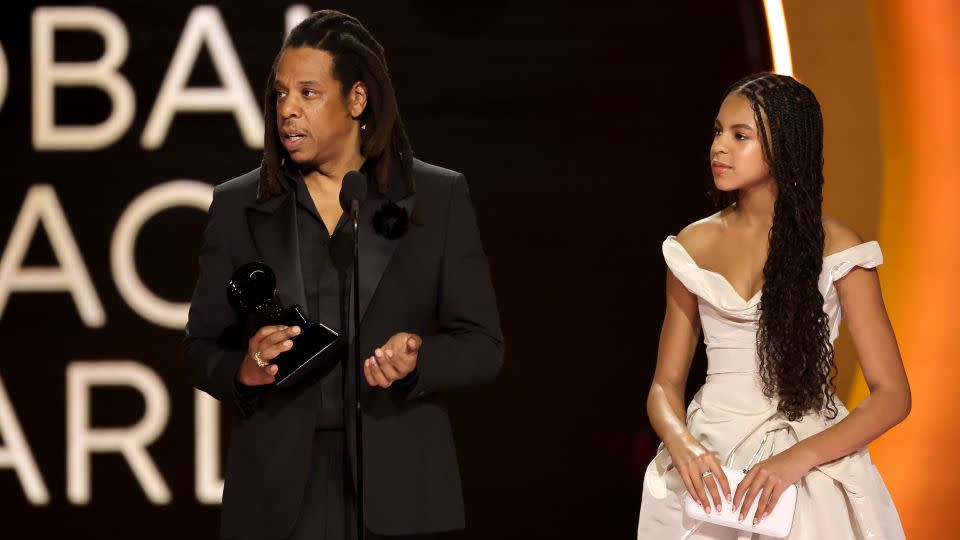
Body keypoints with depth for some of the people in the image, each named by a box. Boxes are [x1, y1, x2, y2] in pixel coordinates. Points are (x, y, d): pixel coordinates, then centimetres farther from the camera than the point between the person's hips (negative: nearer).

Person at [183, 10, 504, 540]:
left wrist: (417, 360, -18)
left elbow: (482, 345, 2)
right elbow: (201, 346, 8)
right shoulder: (238, 206, 7)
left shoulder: (438, 198, 4)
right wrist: (244, 370, -13)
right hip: (278, 491, 1)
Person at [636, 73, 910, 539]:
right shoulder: (695, 246, 6)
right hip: (708, 458, 3)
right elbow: (665, 383, 8)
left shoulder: (835, 248, -5)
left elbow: (892, 395, -8)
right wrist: (682, 446, -15)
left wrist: (796, 460, -21)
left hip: (808, 464, -3)